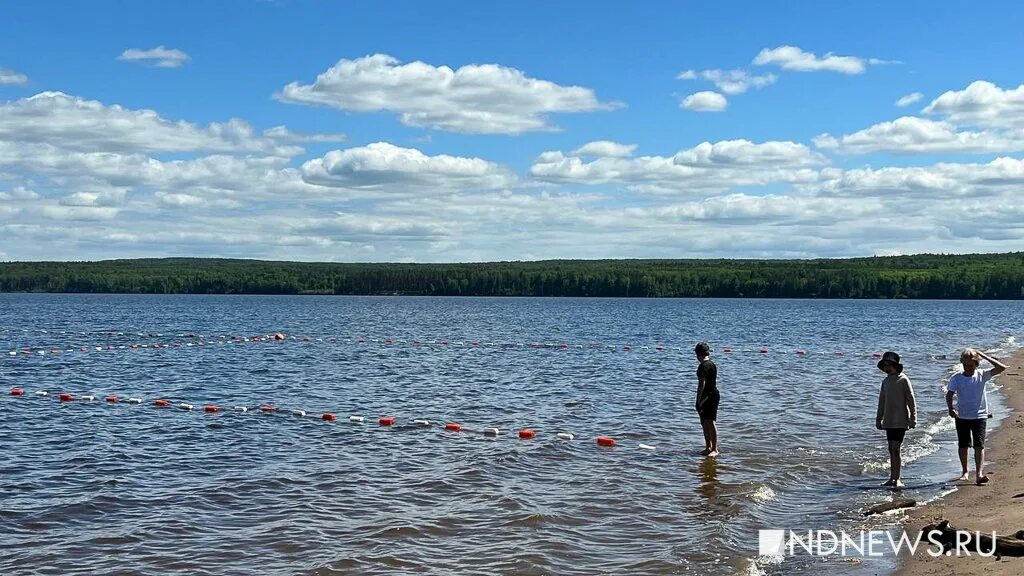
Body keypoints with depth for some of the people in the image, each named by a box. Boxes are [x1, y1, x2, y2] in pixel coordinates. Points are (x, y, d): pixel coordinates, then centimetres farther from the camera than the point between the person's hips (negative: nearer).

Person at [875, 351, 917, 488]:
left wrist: (913, 419, -11)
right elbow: (881, 402, 19)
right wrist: (878, 419, 18)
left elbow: (911, 401, -8)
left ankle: (897, 479, -6)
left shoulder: (903, 380, -8)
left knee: (895, 448, -11)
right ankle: (892, 478, 17)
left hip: (900, 421, -6)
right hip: (888, 421, 7)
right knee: (891, 450, 10)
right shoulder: (885, 381, 11)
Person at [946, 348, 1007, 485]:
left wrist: (983, 356, -16)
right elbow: (949, 395, -3)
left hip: (980, 416, -1)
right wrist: (950, 409, -21)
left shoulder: (982, 375, -5)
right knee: (963, 445, 11)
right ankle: (964, 472, 27)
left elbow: (1001, 368, -13)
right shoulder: (956, 378, -5)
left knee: (979, 445, -12)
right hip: (962, 416, 1)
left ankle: (979, 474, -21)